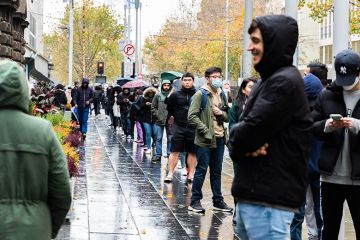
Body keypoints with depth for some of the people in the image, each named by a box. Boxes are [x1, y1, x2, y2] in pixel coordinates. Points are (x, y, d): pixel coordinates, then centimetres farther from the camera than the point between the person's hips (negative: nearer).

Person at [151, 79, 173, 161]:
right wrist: (157, 115, -2)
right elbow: (153, 107, 8)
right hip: (159, 121, 2)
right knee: (159, 138, 7)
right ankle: (158, 154, 13)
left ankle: (169, 154, 13)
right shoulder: (158, 95, 3)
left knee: (170, 139, 6)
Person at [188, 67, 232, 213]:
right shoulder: (200, 94, -8)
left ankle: (218, 201, 19)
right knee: (201, 170, -1)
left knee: (217, 172, 12)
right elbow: (192, 116, -15)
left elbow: (228, 116, 19)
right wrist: (206, 131, -18)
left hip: (220, 138, 6)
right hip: (205, 140, -6)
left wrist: (221, 113, -3)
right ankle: (195, 202, 6)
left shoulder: (222, 95, 13)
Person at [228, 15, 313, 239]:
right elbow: (241, 126, 12)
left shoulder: (285, 82, -15)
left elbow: (249, 131, -21)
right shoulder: (270, 79, 17)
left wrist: (237, 144, 1)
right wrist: (245, 147, -9)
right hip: (253, 193, 10)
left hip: (269, 200, -10)